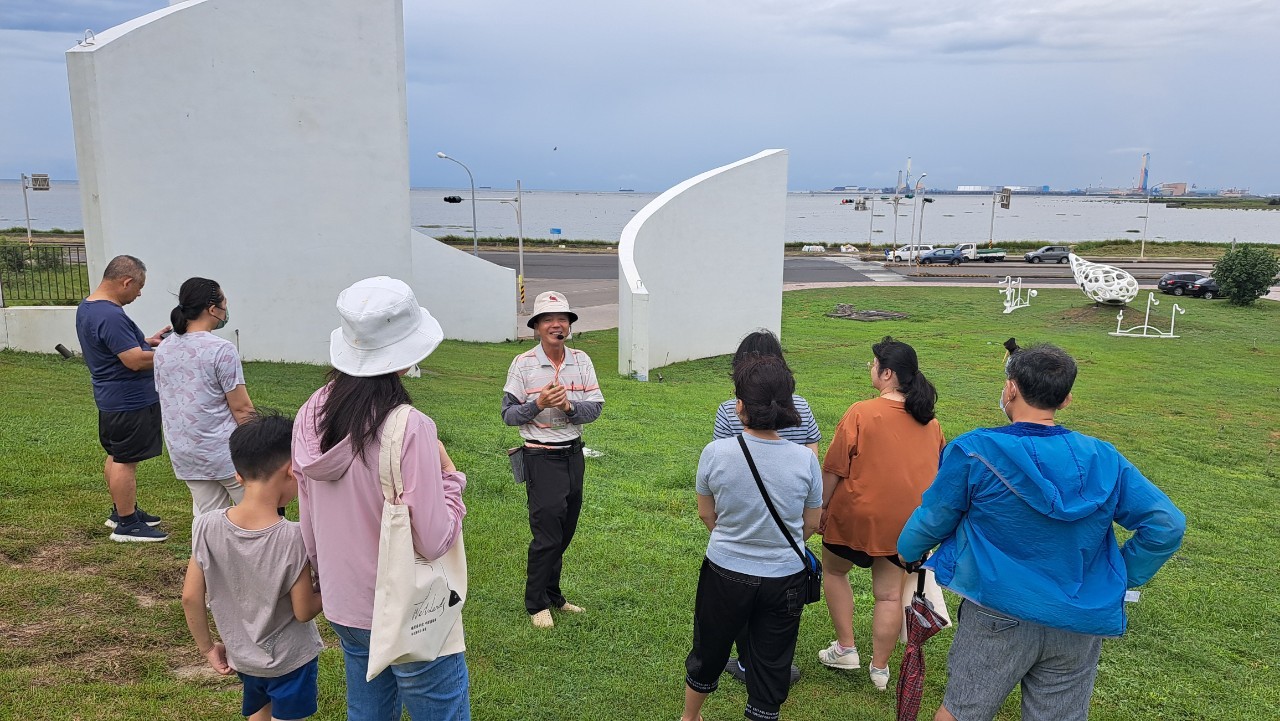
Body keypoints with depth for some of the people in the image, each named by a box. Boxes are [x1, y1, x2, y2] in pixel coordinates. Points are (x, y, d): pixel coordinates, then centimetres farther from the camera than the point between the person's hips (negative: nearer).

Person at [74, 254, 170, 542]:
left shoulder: (86, 307, 8)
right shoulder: (111, 316, -26)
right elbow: (135, 361, -27)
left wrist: (147, 341, 10)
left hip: (111, 399, 11)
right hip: (129, 402, -11)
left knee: (116, 456, 20)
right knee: (126, 461, -2)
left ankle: (121, 510, 33)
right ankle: (126, 525, 7)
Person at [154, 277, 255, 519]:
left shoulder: (163, 349, 6)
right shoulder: (221, 349, -16)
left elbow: (166, 400, 15)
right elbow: (241, 408, -15)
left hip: (182, 454, 7)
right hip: (223, 452, -7)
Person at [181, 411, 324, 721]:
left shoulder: (207, 527, -17)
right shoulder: (294, 538, -28)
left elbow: (190, 597, -8)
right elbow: (303, 611, -19)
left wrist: (207, 648, 6)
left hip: (241, 656, 4)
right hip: (289, 659, -4)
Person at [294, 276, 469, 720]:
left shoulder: (312, 416, -3)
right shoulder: (410, 429, -26)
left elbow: (309, 526, 7)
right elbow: (434, 541, -21)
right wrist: (451, 478, -8)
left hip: (343, 608, 7)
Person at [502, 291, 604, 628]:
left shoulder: (581, 361, 3)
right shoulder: (523, 364, -8)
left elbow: (596, 407, 0)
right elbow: (508, 415, -6)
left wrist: (569, 406, -19)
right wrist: (538, 404, -22)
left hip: (574, 454, 5)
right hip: (541, 457, -5)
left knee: (564, 532, 14)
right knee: (547, 535, -2)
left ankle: (552, 595, 30)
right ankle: (536, 604, 15)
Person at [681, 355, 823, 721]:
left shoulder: (715, 453, -19)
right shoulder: (805, 459, -15)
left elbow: (706, 514, -3)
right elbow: (811, 523, -1)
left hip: (725, 573, 1)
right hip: (785, 578, 0)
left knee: (708, 654, 24)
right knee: (771, 667, 17)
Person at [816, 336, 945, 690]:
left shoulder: (861, 413, -17)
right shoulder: (930, 420, 1)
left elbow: (833, 470, -14)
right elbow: (936, 469, 11)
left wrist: (822, 508, -2)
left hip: (858, 515, -5)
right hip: (905, 521, 5)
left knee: (834, 571, 20)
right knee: (889, 594, 14)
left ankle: (845, 648, 22)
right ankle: (880, 667, 23)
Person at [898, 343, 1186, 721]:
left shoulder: (973, 452, -14)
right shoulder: (1103, 459, -3)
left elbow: (932, 520, -3)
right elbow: (1166, 525, -2)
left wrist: (908, 552, 17)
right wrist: (1123, 579, 8)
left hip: (998, 618, -3)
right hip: (1081, 625, 4)